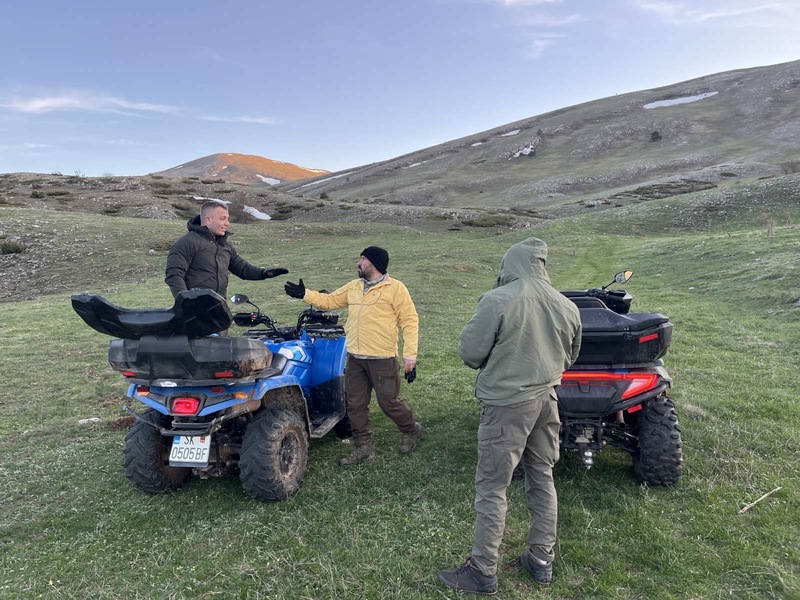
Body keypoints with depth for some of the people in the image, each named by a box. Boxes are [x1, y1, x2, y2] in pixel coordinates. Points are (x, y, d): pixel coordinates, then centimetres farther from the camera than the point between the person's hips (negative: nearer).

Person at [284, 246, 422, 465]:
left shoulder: (395, 288, -8)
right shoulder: (353, 287, 12)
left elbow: (410, 321, -10)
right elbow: (329, 300, 19)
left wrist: (410, 356, -15)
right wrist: (304, 294, 5)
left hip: (382, 359, -6)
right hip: (355, 359, 7)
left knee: (389, 402, 4)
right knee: (355, 405, 10)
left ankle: (411, 430, 31)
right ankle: (363, 448, 24)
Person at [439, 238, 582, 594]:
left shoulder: (497, 301, -17)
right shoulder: (567, 307, 3)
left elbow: (469, 353, -12)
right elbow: (569, 358, 15)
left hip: (507, 404, -6)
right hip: (547, 399, 7)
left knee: (491, 488, 5)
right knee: (542, 479, 19)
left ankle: (483, 573, 16)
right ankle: (541, 561, 32)